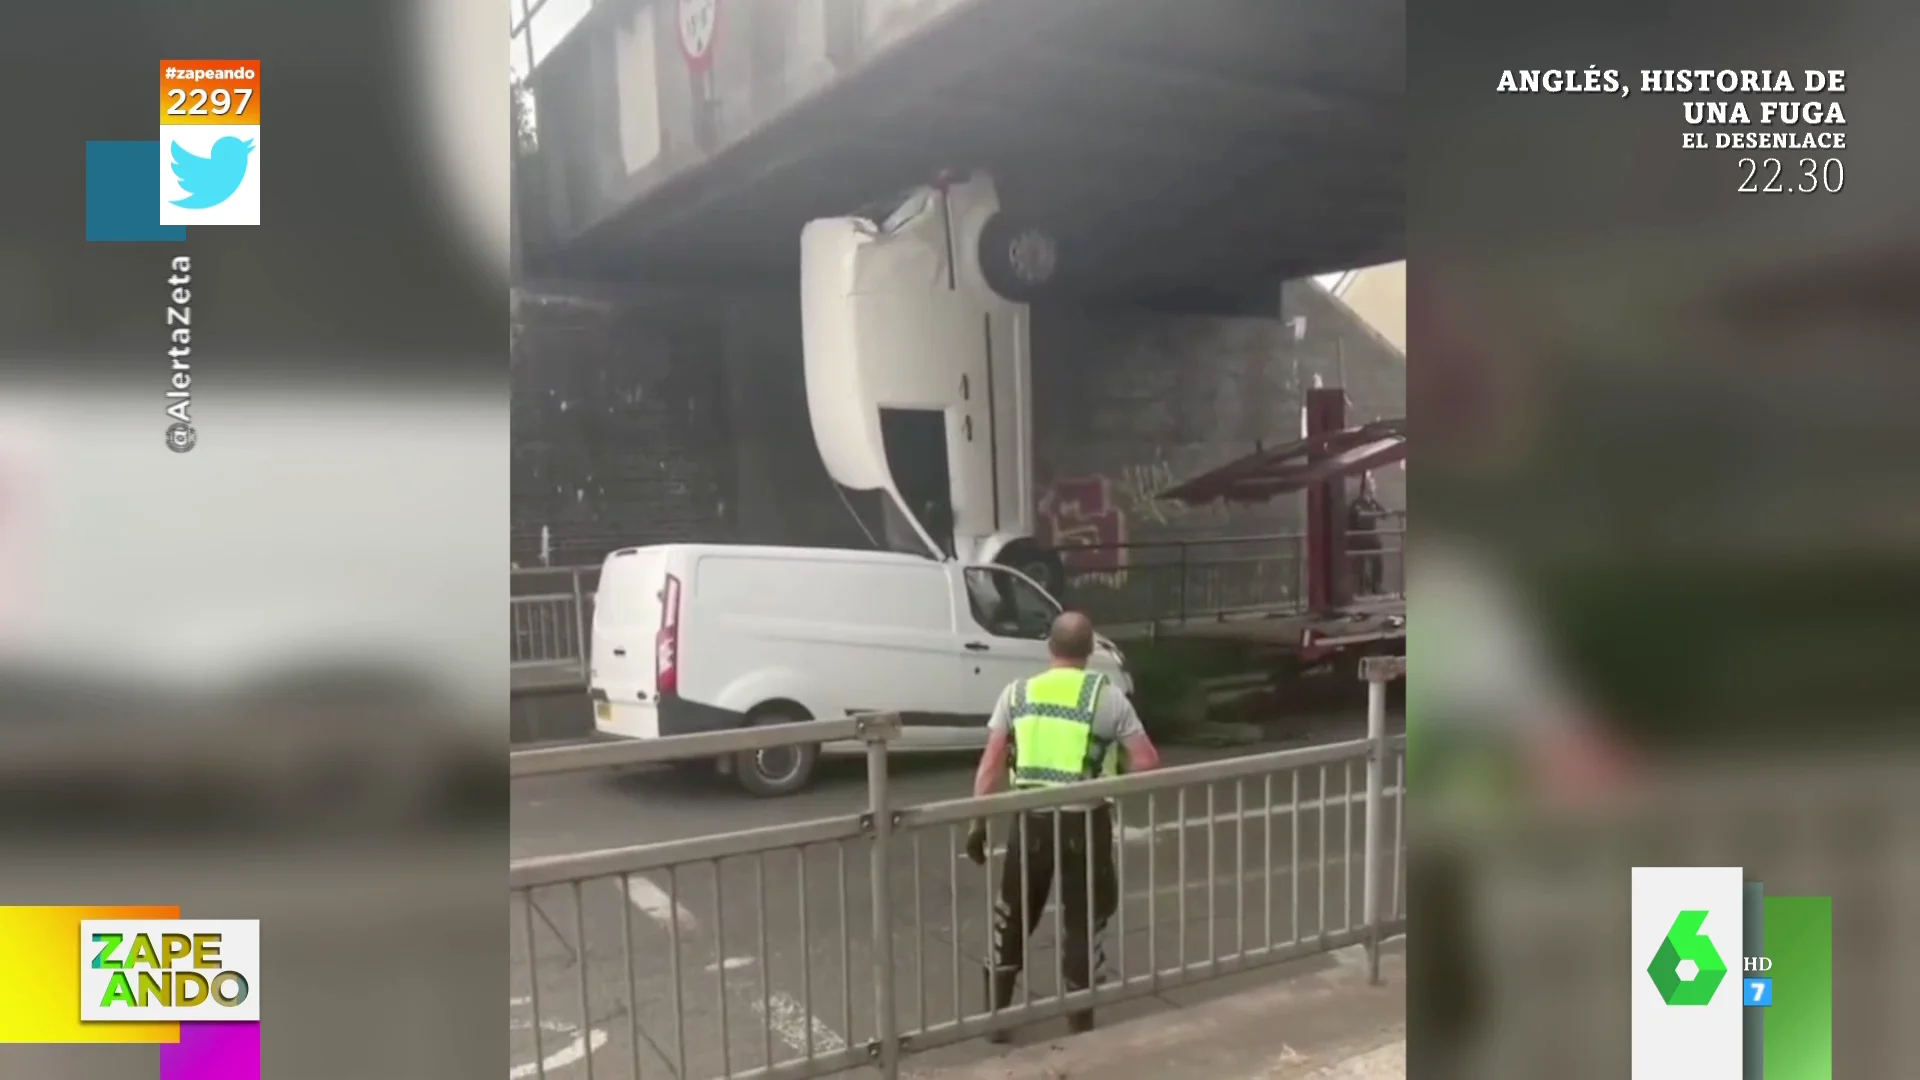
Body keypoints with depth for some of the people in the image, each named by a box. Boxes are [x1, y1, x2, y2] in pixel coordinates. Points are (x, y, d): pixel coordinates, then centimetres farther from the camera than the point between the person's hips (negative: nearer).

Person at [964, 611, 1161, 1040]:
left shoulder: (1017, 694, 1)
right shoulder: (1107, 696, -5)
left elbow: (991, 765, -1)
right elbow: (1147, 763, -6)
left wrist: (978, 824, 5)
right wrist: (1115, 778, 14)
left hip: (1030, 820, 2)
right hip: (1085, 823, -2)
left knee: (1012, 920, 18)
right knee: (1082, 924, 11)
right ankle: (1081, 1026, 19)